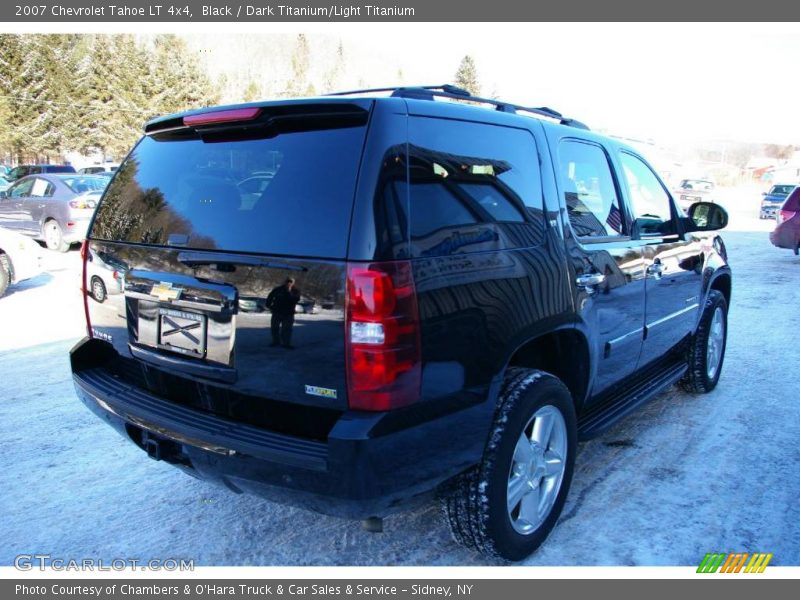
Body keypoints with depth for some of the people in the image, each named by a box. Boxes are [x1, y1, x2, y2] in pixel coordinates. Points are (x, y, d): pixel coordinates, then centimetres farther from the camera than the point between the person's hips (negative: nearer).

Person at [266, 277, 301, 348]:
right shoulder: (278, 289, 1)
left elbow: (295, 300, -22)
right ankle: (276, 342, 22)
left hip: (288, 314, -2)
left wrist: (289, 292, -25)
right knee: (275, 328, 8)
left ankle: (286, 343, 3)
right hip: (277, 312, 2)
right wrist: (269, 305, 6)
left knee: (287, 329, -4)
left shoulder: (296, 291, -3)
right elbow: (270, 297, 13)